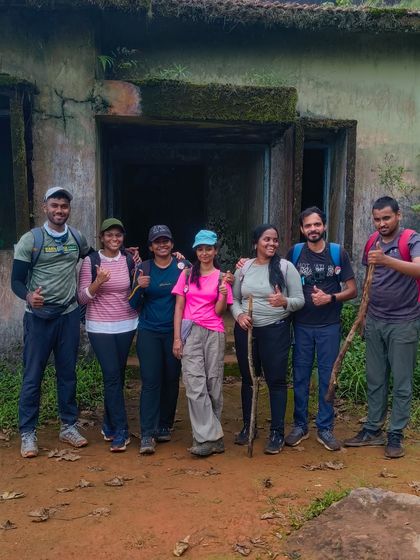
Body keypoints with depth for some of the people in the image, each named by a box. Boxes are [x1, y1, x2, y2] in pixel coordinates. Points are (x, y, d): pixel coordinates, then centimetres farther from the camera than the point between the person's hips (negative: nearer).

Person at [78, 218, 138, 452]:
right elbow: (82, 297, -6)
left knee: (118, 376, 10)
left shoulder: (129, 260, 3)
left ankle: (109, 426, 26)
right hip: (100, 327, -3)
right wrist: (99, 281, -22)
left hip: (127, 325, 3)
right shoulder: (91, 261, -4)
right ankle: (121, 432, 1)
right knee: (112, 376, -8)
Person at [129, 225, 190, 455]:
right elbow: (134, 305, 3)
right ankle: (147, 434, -4)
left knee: (171, 379, 8)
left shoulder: (183, 265, 1)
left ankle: (164, 426, 24)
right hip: (149, 332, 0)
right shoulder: (143, 268, 3)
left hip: (175, 331, 1)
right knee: (151, 381, -6)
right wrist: (139, 287, -15)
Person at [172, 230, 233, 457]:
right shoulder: (187, 274, 8)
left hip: (214, 334, 0)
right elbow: (179, 307, 6)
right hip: (190, 333, 0)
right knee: (195, 385, -9)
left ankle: (208, 435, 18)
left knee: (213, 384, 3)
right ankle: (212, 437, -5)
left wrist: (223, 296, -19)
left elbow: (219, 312, 0)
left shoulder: (222, 278, 6)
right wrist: (177, 338, 0)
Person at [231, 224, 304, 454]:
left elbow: (299, 300, -4)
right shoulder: (244, 267, 5)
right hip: (245, 330, 3)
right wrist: (239, 315, -10)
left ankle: (277, 432, 12)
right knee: (247, 379, 14)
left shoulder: (285, 267, -4)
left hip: (275, 330, -3)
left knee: (276, 380, 0)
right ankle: (247, 426, 30)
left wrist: (284, 302, -25)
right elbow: (234, 299, 10)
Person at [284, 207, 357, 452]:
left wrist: (330, 298, -16)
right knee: (300, 377, 7)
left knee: (327, 378, 6)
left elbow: (352, 290, 0)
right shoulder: (295, 253, 2)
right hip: (302, 325, 1)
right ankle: (300, 426, 20)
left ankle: (325, 428, 18)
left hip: (329, 326, -1)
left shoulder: (338, 253, -1)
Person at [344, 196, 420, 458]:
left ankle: (396, 436, 14)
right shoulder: (373, 242, 7)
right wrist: (363, 314, 12)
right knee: (375, 380, 13)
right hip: (375, 321, 5)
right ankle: (373, 430, 24)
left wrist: (386, 260, -43)